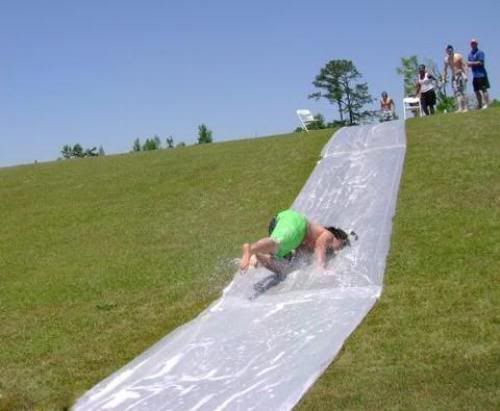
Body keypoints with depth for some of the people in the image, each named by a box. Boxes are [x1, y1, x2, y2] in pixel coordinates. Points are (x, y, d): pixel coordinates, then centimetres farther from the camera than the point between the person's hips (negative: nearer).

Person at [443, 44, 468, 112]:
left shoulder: (458, 56, -4)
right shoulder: (446, 59, 8)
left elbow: (465, 65, -8)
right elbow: (445, 69, 17)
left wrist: (465, 74, -19)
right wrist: (444, 78, 13)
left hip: (460, 75, -4)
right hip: (453, 76, 4)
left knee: (463, 91, -8)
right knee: (457, 92, -5)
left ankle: (465, 108, -9)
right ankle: (460, 108, -9)